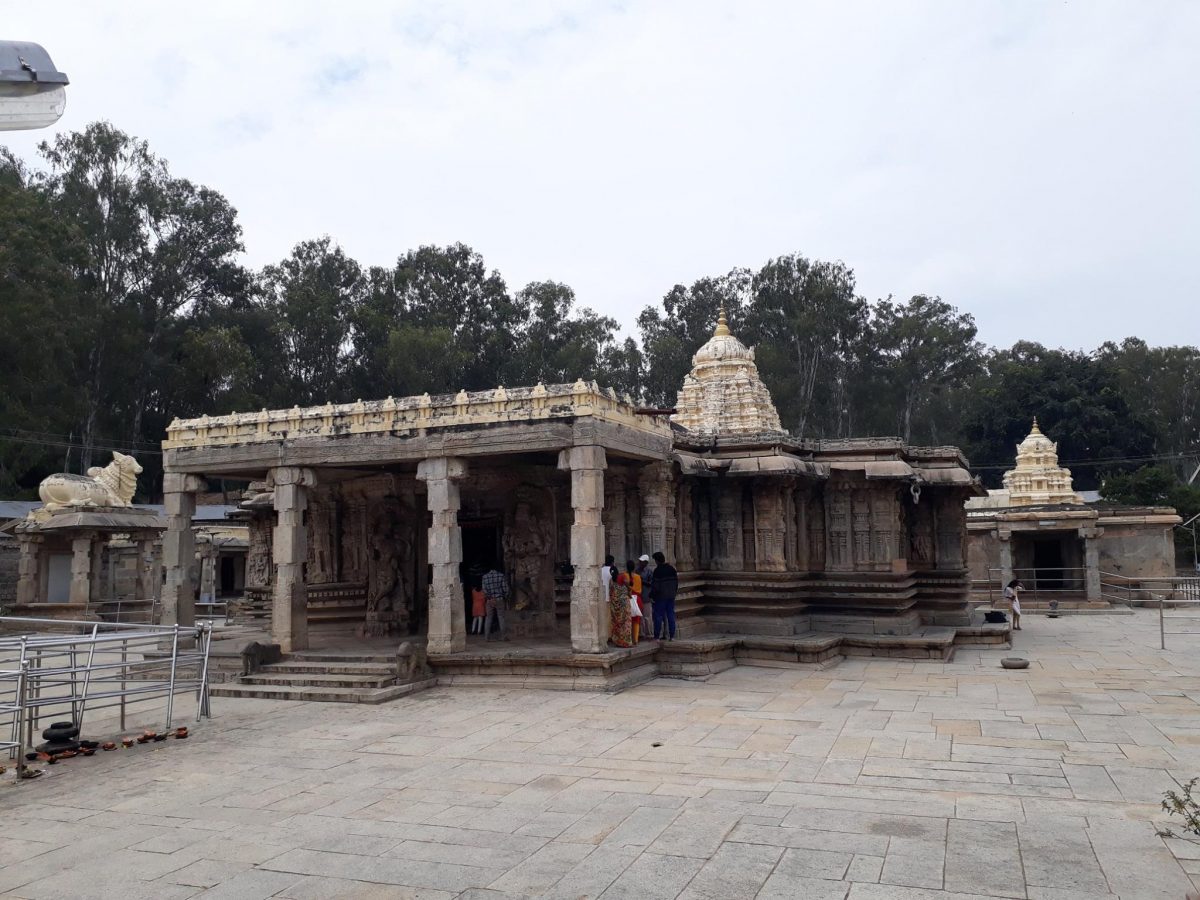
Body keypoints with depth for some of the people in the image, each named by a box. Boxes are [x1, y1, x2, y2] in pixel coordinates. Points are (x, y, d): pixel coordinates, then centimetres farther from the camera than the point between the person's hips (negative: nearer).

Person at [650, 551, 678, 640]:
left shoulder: (657, 570, -13)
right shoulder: (672, 568, 6)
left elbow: (655, 585, -14)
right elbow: (676, 581, 11)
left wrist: (651, 595, -4)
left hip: (661, 596, -6)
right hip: (671, 596, 6)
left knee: (658, 616, 1)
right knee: (671, 615, 9)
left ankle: (657, 636, 0)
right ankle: (672, 636, 9)